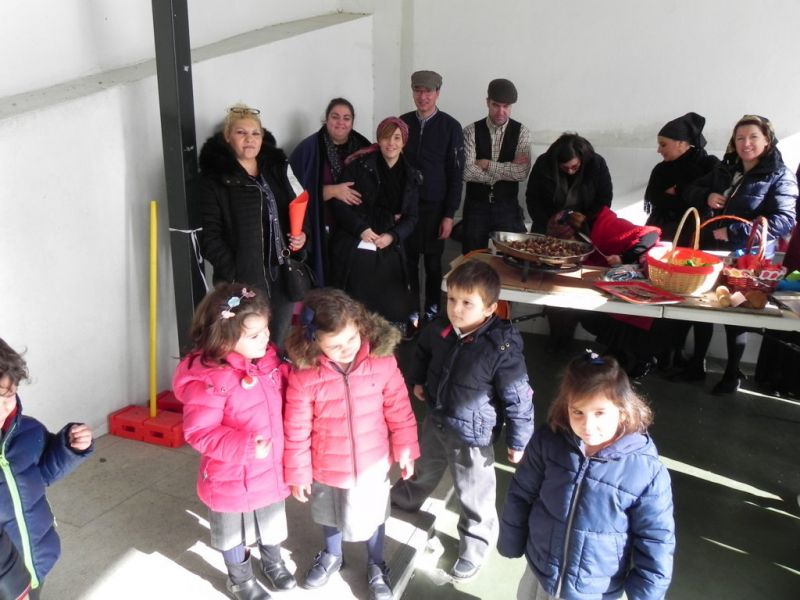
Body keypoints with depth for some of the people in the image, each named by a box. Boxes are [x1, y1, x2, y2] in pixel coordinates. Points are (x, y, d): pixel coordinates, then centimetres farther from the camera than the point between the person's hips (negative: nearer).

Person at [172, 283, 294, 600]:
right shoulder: (209, 380, -30)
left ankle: (273, 562, 57)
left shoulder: (268, 359, -9)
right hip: (232, 477, -6)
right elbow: (199, 433, -27)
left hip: (271, 467, 6)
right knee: (233, 531, 22)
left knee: (272, 520, 29)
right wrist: (245, 445, -35)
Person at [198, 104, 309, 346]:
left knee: (278, 344, 15)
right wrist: (232, 276, -18)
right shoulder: (215, 178, -6)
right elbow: (211, 237, -9)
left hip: (284, 273, 5)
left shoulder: (277, 166, 10)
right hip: (245, 279, -5)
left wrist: (302, 234, -1)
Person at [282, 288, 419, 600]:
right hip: (326, 466, 0)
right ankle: (332, 556, 59)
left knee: (372, 516, 23)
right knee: (331, 516, 28)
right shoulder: (304, 375, -24)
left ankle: (376, 567, 52)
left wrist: (405, 449, 0)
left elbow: (399, 409, -8)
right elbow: (297, 430, -13)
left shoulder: (382, 360, -22)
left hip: (372, 463, 0)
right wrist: (298, 473, -6)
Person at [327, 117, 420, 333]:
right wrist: (361, 229, -15)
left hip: (389, 252, 3)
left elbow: (411, 217, 10)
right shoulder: (359, 165, -1)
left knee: (393, 311, 1)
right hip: (354, 249, -3)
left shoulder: (411, 176, 11)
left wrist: (392, 236, -9)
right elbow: (338, 202, -4)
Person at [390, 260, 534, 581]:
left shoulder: (502, 349, -31)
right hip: (435, 420, 6)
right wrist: (418, 379, 13)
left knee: (473, 496, 14)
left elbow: (518, 399, -20)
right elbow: (423, 349, 12)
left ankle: (475, 548, 40)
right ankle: (407, 498, 63)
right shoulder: (439, 330, -14)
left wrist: (517, 441, -12)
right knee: (424, 466, 33)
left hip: (472, 436, -5)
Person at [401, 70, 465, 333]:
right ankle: (412, 314, 17)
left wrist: (449, 214, -7)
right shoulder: (403, 123, 3)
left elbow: (455, 174, -3)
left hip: (435, 207, -2)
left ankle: (432, 313, 22)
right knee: (409, 262, 5)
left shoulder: (451, 127, -3)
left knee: (433, 263, 9)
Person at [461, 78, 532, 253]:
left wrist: (487, 164, -16)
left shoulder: (521, 132, -3)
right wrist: (507, 170, -14)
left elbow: (521, 172, -15)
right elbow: (467, 172, -17)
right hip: (476, 206, 0)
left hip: (508, 207, 0)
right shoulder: (471, 131, -5)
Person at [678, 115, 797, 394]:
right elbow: (692, 190, 18)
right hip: (710, 252, 5)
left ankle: (732, 373, 26)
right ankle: (696, 365, 28)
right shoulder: (724, 169, 9)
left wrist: (732, 231, -24)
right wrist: (707, 196, -6)